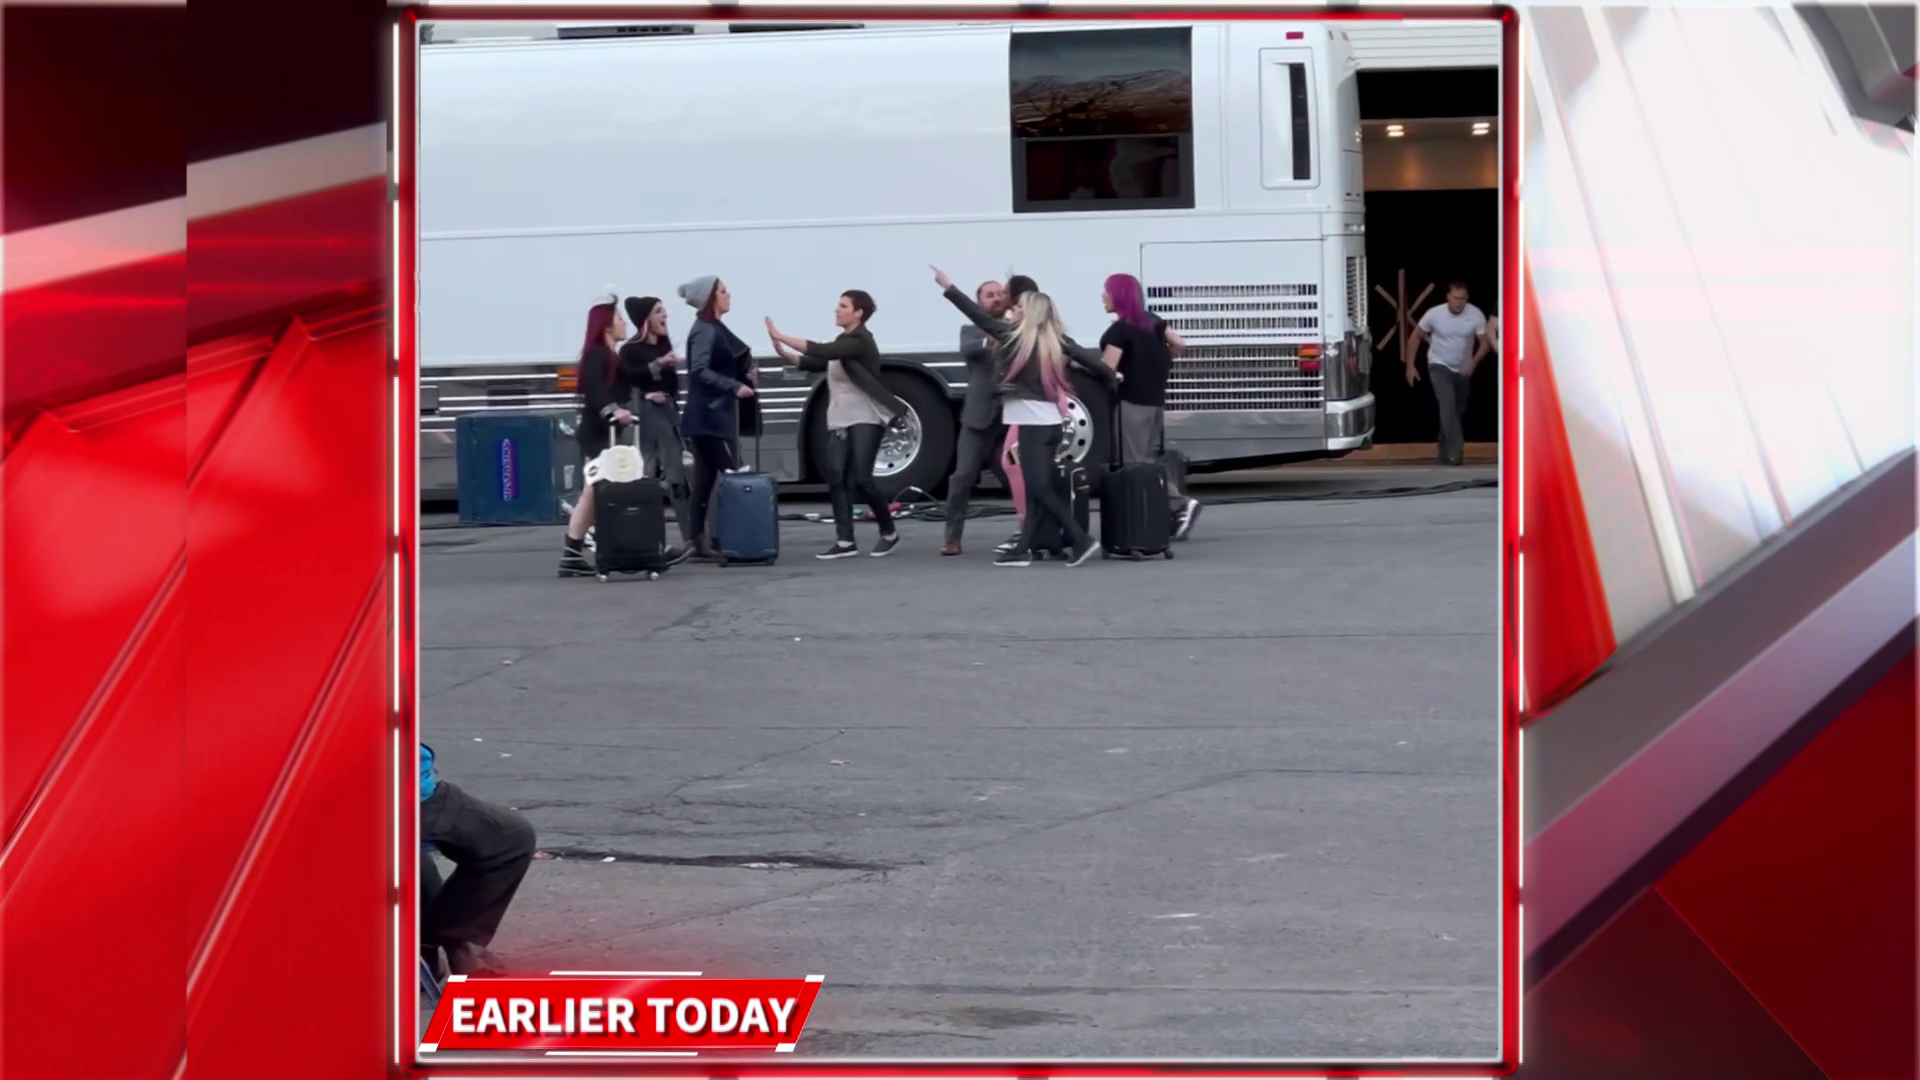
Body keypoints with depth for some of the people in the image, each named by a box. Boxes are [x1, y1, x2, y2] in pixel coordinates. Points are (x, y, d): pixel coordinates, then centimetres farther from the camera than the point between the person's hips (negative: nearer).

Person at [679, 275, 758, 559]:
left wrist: (747, 375, 5)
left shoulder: (714, 329, 18)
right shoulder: (705, 331, -13)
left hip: (716, 415, 10)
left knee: (705, 480, 6)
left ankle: (701, 542, 5)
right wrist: (735, 387, -26)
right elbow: (700, 371, -23)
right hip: (709, 416, -10)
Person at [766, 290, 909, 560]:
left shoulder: (860, 341, -12)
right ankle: (845, 541, -3)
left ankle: (889, 533, 6)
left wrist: (782, 337, -24)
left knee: (861, 478, -12)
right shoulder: (842, 343, 17)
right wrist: (783, 353, -4)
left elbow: (822, 351, -24)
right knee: (836, 478, -3)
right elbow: (814, 362, 12)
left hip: (866, 419, -9)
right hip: (839, 421, 9)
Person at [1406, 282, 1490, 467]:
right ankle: (1454, 451, -25)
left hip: (1463, 370, 3)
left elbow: (1484, 343, -15)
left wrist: (1474, 362, -34)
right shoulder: (1434, 314, -20)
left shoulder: (1476, 315, -19)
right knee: (1448, 405, -23)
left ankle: (1446, 451, 35)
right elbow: (1416, 336, -5)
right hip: (1440, 366, -3)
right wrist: (1410, 366, -6)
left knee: (1458, 411, 15)